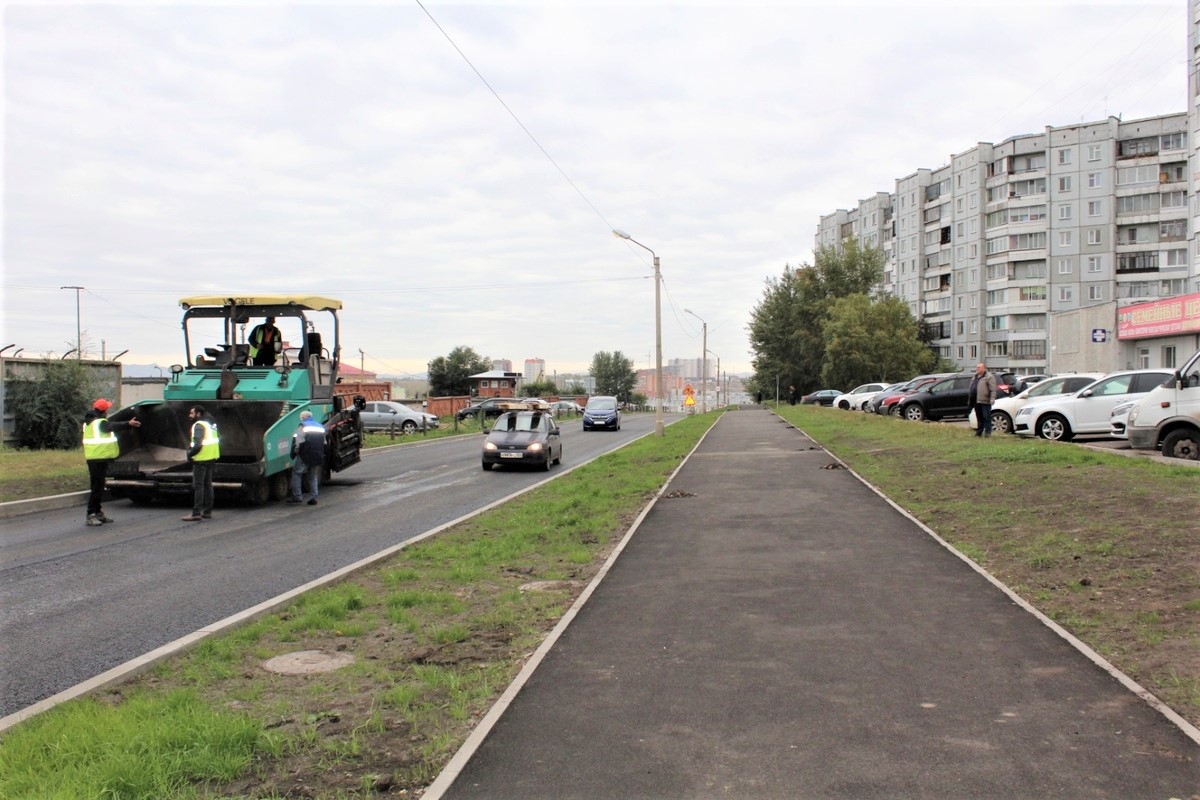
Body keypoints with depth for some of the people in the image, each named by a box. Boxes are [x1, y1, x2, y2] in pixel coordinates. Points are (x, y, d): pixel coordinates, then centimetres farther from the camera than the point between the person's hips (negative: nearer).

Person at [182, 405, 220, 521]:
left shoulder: (198, 425, -14)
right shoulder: (211, 424, 15)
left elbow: (197, 444, -23)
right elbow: (218, 439, 20)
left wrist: (190, 453, -10)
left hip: (201, 459, -9)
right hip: (211, 458, 9)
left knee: (198, 486, -7)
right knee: (207, 485, 14)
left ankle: (196, 513, -9)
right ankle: (207, 512, 18)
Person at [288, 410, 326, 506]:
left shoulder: (302, 427, -3)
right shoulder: (321, 427, 17)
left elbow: (297, 442, -12)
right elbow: (324, 444, 19)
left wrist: (294, 453, -3)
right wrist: (322, 456, 24)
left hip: (305, 456, -5)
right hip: (318, 457, 5)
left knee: (296, 474, 7)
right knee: (313, 477, 16)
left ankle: (297, 496, 1)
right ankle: (313, 497, 7)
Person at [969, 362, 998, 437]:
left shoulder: (989, 377, -5)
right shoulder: (975, 377, 21)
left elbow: (993, 389, -13)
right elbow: (971, 388, 27)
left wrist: (992, 398, -21)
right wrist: (970, 396, 23)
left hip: (984, 401, -8)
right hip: (976, 401, 8)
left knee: (986, 417, -6)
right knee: (979, 417, 13)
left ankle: (988, 432, -5)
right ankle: (979, 431, 17)